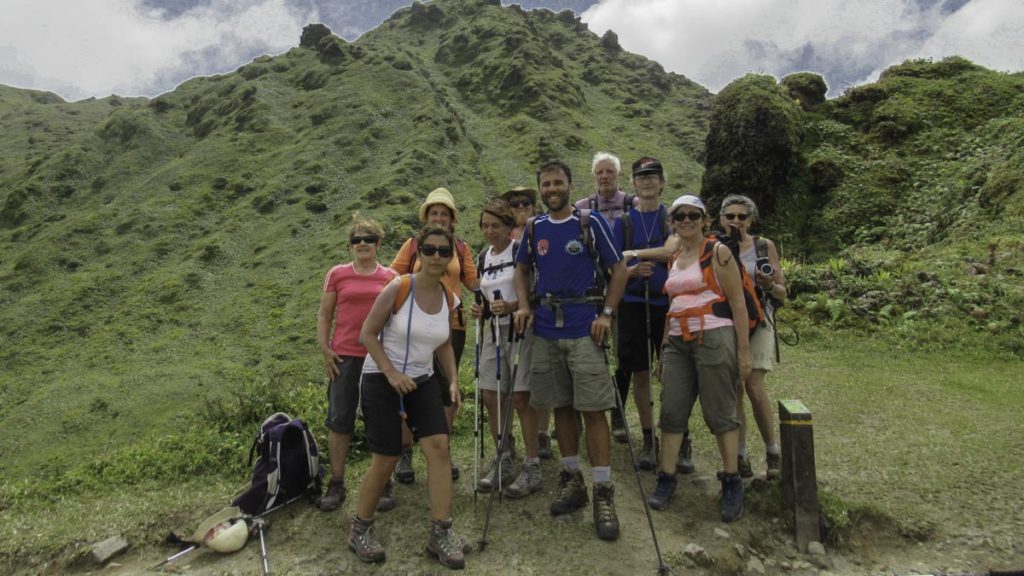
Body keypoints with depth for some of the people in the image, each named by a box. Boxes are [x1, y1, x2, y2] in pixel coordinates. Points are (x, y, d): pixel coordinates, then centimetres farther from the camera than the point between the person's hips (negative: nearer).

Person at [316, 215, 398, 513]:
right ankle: (336, 484, 19)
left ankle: (383, 484, 20)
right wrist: (325, 349, -2)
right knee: (339, 421, 5)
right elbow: (324, 315, 8)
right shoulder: (337, 274, 5)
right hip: (344, 357, 0)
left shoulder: (391, 277, 5)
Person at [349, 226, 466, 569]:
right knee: (386, 461, -1)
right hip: (382, 380, -5)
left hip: (423, 381, 5)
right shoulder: (398, 288, -15)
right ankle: (360, 529, 25)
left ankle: (440, 534, 5)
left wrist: (453, 381, 2)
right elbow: (367, 335, -12)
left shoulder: (449, 298, 1)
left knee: (439, 447, -8)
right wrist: (391, 372, -21)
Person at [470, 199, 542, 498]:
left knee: (521, 398, -5)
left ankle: (532, 468, 8)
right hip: (494, 331, 7)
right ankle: (503, 462, 22)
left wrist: (512, 306, -24)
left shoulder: (521, 251, -7)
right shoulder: (484, 257, 14)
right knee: (490, 396, 7)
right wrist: (480, 309, 3)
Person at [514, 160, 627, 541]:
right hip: (546, 331, 4)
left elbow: (619, 270, 0)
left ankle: (603, 494, 5)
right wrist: (524, 307, 5)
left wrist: (607, 314, -9)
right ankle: (572, 480, 26)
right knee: (560, 407, 11)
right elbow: (522, 270, 21)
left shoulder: (591, 223, -2)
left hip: (585, 331, -4)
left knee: (593, 409, -5)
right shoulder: (534, 229, 10)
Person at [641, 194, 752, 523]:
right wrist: (664, 350, 18)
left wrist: (744, 351, -10)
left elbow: (738, 304, -5)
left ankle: (732, 484, 15)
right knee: (671, 412, 4)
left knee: (720, 413, 1)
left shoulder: (718, 252, -2)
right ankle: (666, 480, 14)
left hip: (714, 339, -5)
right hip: (677, 343, 6)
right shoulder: (674, 258, 15)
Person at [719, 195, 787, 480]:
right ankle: (740, 456, 11)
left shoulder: (764, 246, 2)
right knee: (733, 391, 1)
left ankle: (772, 451, 7)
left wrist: (768, 285, -17)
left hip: (756, 322, -2)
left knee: (754, 387, -13)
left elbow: (782, 293, 4)